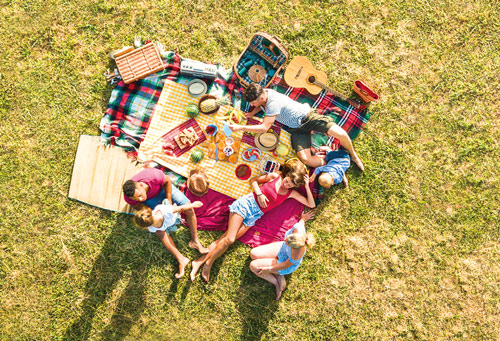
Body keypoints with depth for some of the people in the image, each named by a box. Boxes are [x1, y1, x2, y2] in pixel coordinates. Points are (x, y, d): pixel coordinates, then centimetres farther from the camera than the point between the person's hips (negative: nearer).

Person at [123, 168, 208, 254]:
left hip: (163, 188, 0)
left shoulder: (154, 176, -42)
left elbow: (167, 181, -19)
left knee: (189, 209, -11)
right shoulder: (128, 197, -35)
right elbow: (137, 205, -11)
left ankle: (195, 241, 6)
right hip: (149, 199, 0)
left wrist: (169, 201, -14)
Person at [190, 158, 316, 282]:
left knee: (229, 240, -10)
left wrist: (307, 187, -9)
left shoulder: (291, 193, 5)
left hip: (255, 215, 3)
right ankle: (208, 263, -5)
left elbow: (311, 204, 3)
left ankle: (201, 261, -4)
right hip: (247, 202, -3)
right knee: (229, 239, -16)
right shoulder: (275, 176, -1)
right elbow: (253, 180, 9)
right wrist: (259, 194, -8)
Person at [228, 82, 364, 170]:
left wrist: (240, 127, -32)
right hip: (296, 128, 7)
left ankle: (353, 155, 10)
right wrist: (253, 112, 0)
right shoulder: (261, 93, -5)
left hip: (307, 116, -7)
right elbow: (260, 105, 22)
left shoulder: (273, 103, -32)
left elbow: (264, 128, -33)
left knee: (340, 134, -22)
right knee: (305, 159, -17)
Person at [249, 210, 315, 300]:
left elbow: (285, 265, -23)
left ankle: (277, 283, 9)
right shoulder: (298, 228, -37)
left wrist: (268, 269, -11)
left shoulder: (297, 254, -43)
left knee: (253, 266, -5)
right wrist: (303, 219, 15)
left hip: (288, 263, -6)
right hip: (281, 248, 6)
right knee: (253, 254, 3)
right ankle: (278, 277, 12)